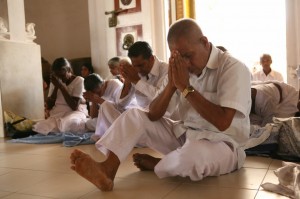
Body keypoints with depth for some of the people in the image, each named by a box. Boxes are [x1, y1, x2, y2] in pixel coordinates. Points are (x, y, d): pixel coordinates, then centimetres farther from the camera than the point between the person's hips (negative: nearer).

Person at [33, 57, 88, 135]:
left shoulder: (79, 81, -7)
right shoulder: (55, 82, 9)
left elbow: (74, 107, -16)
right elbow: (49, 106, 3)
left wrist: (61, 86, -17)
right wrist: (56, 87, -7)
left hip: (75, 113, -3)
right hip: (57, 113, 4)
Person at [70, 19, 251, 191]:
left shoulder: (233, 68, -16)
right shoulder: (183, 68, 2)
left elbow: (222, 122, -28)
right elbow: (153, 115, -2)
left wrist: (186, 87, -25)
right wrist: (171, 85, -19)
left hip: (222, 144, -6)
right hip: (185, 135, 6)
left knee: (193, 155, -40)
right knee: (134, 116, -4)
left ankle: (156, 164, -5)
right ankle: (107, 169, -26)